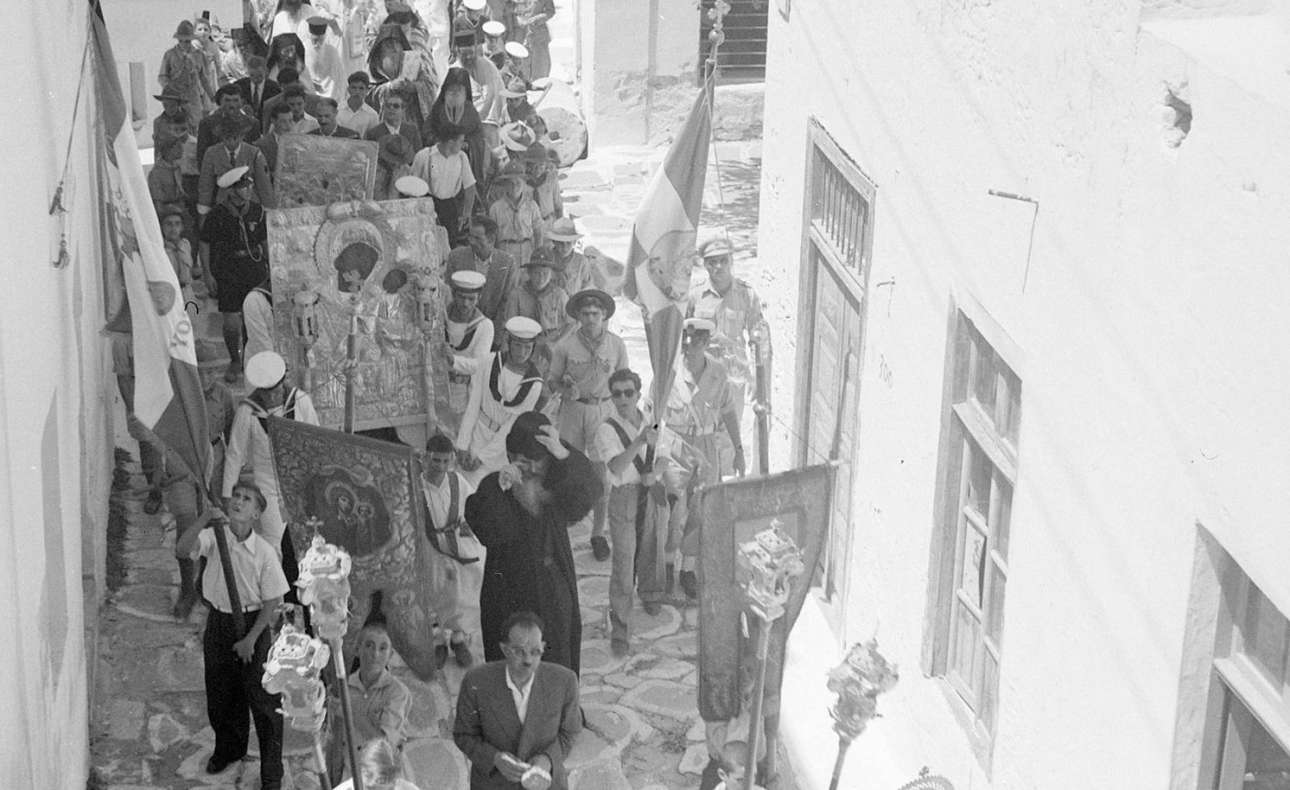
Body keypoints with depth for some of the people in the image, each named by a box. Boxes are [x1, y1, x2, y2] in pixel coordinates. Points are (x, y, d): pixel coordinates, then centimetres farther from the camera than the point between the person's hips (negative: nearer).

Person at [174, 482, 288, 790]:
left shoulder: (264, 552, -16)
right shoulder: (214, 537, -9)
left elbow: (272, 601, -10)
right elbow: (182, 550, -27)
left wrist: (251, 638, -13)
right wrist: (204, 519, -38)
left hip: (252, 623, -3)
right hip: (218, 621, 3)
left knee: (262, 698, 2)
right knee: (220, 693, 19)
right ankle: (228, 748, 47)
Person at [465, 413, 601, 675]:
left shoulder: (556, 485, -1)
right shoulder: (493, 486, -6)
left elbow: (591, 493, -23)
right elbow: (489, 534, -22)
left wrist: (563, 455, -38)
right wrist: (501, 489, -34)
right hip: (509, 598, -2)